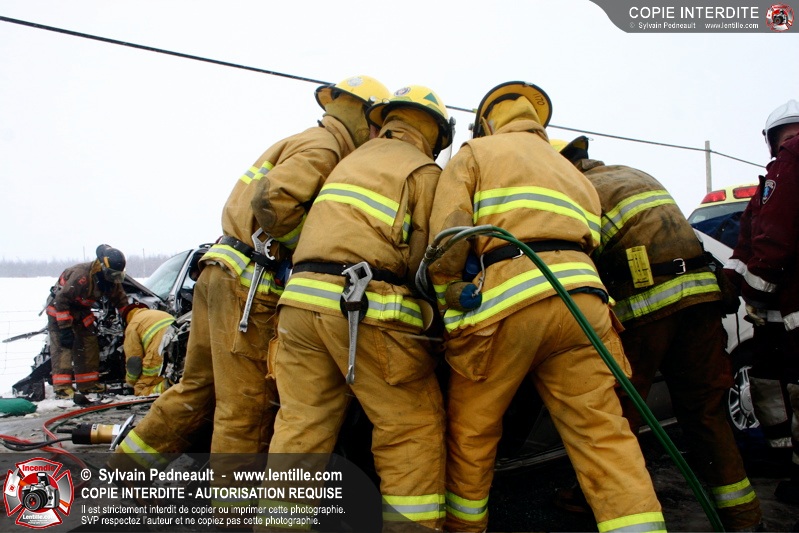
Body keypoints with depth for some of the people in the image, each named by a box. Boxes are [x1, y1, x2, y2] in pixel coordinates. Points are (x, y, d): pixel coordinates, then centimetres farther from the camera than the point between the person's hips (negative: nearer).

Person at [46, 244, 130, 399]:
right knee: (62, 345, -16)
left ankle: (88, 383, 12)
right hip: (59, 307, -8)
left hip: (82, 310, 8)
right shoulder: (81, 274, -34)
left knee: (89, 344, 4)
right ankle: (61, 386, -16)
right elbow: (62, 300, -32)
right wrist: (65, 328, -32)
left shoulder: (112, 280, -10)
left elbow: (120, 300, 4)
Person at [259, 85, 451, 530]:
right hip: (368, 308, -6)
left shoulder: (351, 160, 26)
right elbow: (426, 257, -4)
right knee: (414, 429, 3)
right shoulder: (425, 171, 5)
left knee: (301, 425, 9)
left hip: (302, 297, 7)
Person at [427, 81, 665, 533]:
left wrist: (449, 313, 10)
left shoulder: (475, 153, 17)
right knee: (603, 433, 2)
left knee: (471, 430, 11)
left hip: (508, 298, -5)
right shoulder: (572, 170, 35)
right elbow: (587, 239, 22)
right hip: (581, 297, 5)